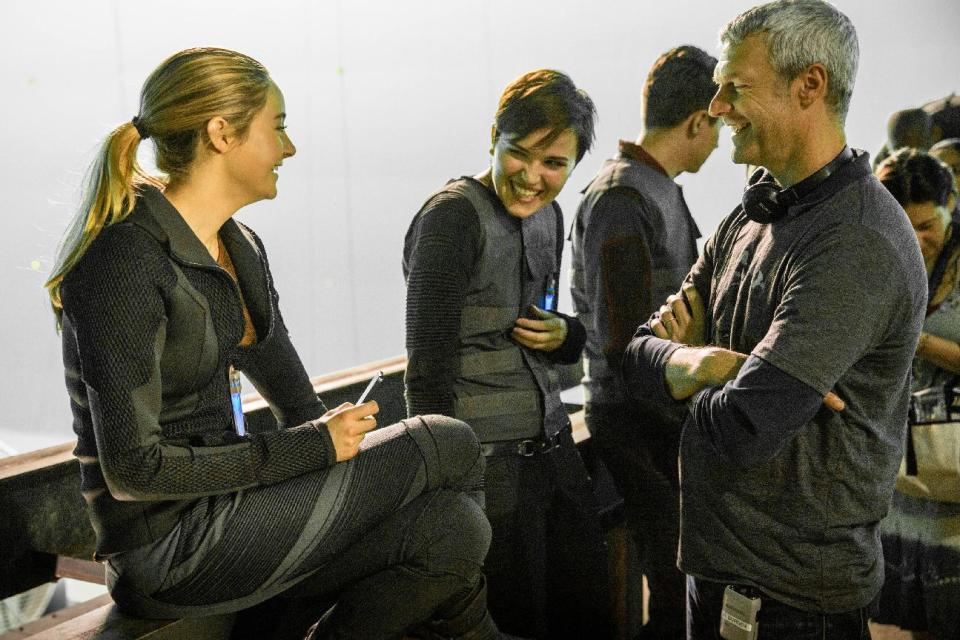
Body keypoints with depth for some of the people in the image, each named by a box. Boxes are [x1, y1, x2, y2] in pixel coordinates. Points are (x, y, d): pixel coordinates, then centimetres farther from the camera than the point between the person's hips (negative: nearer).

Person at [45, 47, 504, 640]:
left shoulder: (241, 248, 8)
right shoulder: (127, 262, -19)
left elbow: (300, 406, 15)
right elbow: (132, 467, -22)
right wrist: (315, 447, -17)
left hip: (221, 507, 8)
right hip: (168, 552, -8)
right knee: (449, 443, -9)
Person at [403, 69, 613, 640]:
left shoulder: (548, 215, 10)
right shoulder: (452, 216, -14)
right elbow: (429, 375, -17)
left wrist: (564, 336, -2)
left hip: (553, 449, 8)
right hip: (488, 462, -8)